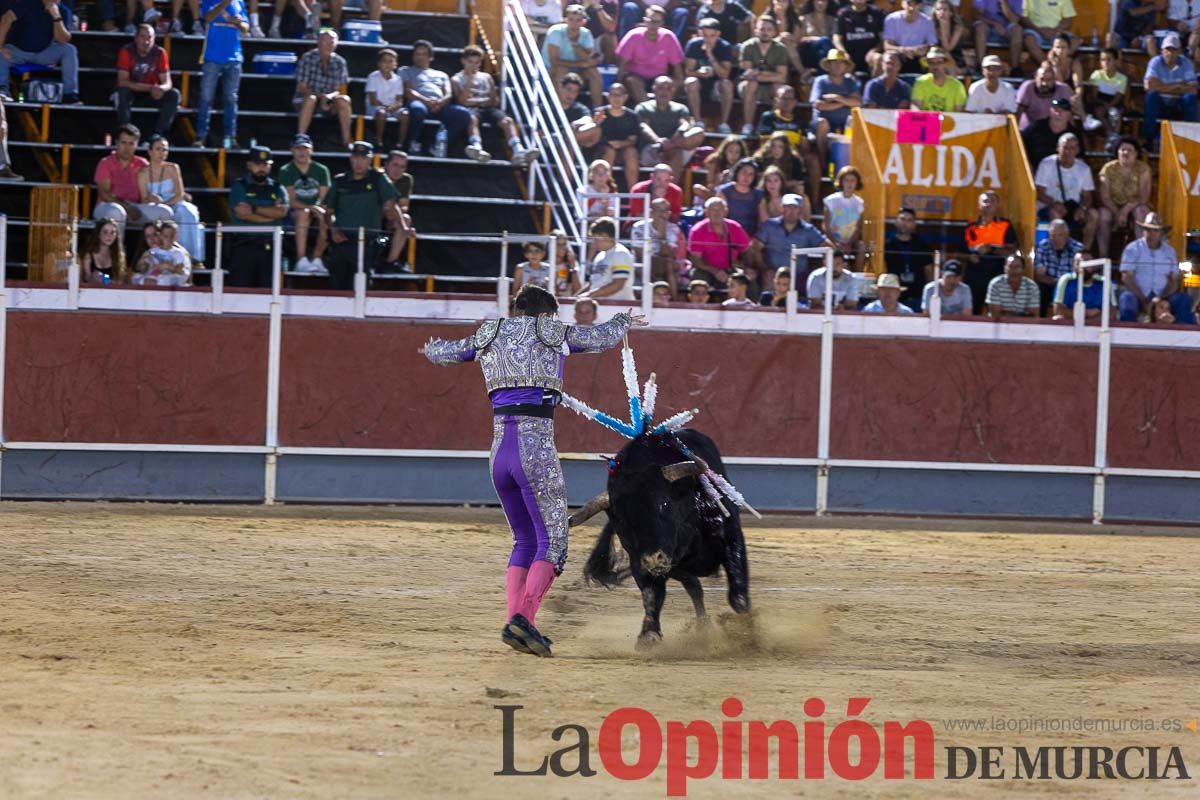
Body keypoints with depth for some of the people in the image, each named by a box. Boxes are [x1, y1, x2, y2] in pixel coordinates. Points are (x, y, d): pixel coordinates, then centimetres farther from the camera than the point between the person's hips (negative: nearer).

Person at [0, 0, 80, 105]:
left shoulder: (63, 11, -7)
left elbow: (63, 40, -16)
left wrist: (57, 17, -30)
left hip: (43, 52, 2)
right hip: (17, 51, -2)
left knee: (69, 50, -18)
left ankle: (69, 95, -20)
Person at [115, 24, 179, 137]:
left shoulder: (159, 53, -13)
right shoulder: (126, 52, -20)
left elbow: (167, 83, -13)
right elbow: (122, 81, -27)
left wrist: (161, 89, -40)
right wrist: (149, 88, -38)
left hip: (152, 92, 3)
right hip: (131, 90, -3)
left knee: (174, 94, -21)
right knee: (123, 92, -36)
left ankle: (158, 134, -20)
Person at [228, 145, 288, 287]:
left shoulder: (277, 189, 15)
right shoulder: (240, 186, 7)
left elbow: (282, 211, -4)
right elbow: (242, 213, -9)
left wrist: (254, 209, -8)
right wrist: (271, 213, -4)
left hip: (269, 246, 3)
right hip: (244, 244, -3)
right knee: (240, 287, -8)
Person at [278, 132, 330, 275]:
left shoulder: (321, 170, 9)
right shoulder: (286, 171, 1)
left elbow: (324, 199, 2)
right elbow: (291, 201, -9)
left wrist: (320, 210, -21)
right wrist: (310, 207, -24)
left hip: (316, 211, 3)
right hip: (294, 213, -3)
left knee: (325, 218, -31)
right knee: (304, 213, -37)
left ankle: (316, 259, -21)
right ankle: (301, 261, -44)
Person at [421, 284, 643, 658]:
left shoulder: (489, 335, 16)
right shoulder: (554, 333, 7)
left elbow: (443, 353, 33)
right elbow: (604, 336, 24)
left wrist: (433, 347, 59)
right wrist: (624, 321, 47)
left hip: (499, 450, 5)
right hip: (537, 449, -5)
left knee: (525, 542, 18)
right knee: (552, 544, -3)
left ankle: (517, 624, 5)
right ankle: (523, 617, -23)